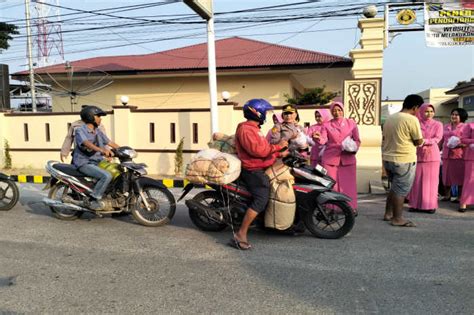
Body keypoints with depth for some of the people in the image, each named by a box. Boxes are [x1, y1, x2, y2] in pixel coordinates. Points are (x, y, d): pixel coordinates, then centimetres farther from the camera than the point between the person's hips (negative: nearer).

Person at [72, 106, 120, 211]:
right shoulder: (80, 131, -10)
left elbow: (110, 142, 15)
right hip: (84, 163, -8)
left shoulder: (98, 132, 15)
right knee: (107, 176, -28)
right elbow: (87, 143, -30)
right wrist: (102, 150, -47)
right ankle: (94, 201, -18)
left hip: (97, 162, 8)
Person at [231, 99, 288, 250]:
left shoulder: (253, 128, 21)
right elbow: (256, 150, -25)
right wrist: (278, 146, -17)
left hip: (259, 168, 11)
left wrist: (278, 153, 7)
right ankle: (240, 235, -20)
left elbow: (262, 148, 21)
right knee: (260, 200, -19)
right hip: (253, 171, -11)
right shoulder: (245, 129, -13)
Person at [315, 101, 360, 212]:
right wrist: (318, 138, -31)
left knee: (348, 184, 3)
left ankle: (351, 207, 13)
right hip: (330, 158, 0)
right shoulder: (326, 125, 7)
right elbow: (324, 140, -8)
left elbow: (357, 140, 9)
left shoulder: (351, 123, 8)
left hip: (347, 158, 0)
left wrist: (354, 148, -12)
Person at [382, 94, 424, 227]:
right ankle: (397, 218, 10)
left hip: (387, 158, 8)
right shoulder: (412, 119, -14)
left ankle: (388, 213, 26)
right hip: (404, 161, -8)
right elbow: (419, 142, -10)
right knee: (401, 190, 3)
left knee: (395, 187, 21)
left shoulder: (390, 118, 8)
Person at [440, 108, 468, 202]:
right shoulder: (446, 126, 16)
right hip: (446, 155, 5)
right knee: (446, 175, 8)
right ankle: (447, 195, 19)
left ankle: (460, 196, 8)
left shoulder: (464, 127, 0)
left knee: (459, 176, -1)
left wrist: (459, 144, -24)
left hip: (458, 155, -5)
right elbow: (442, 140, 19)